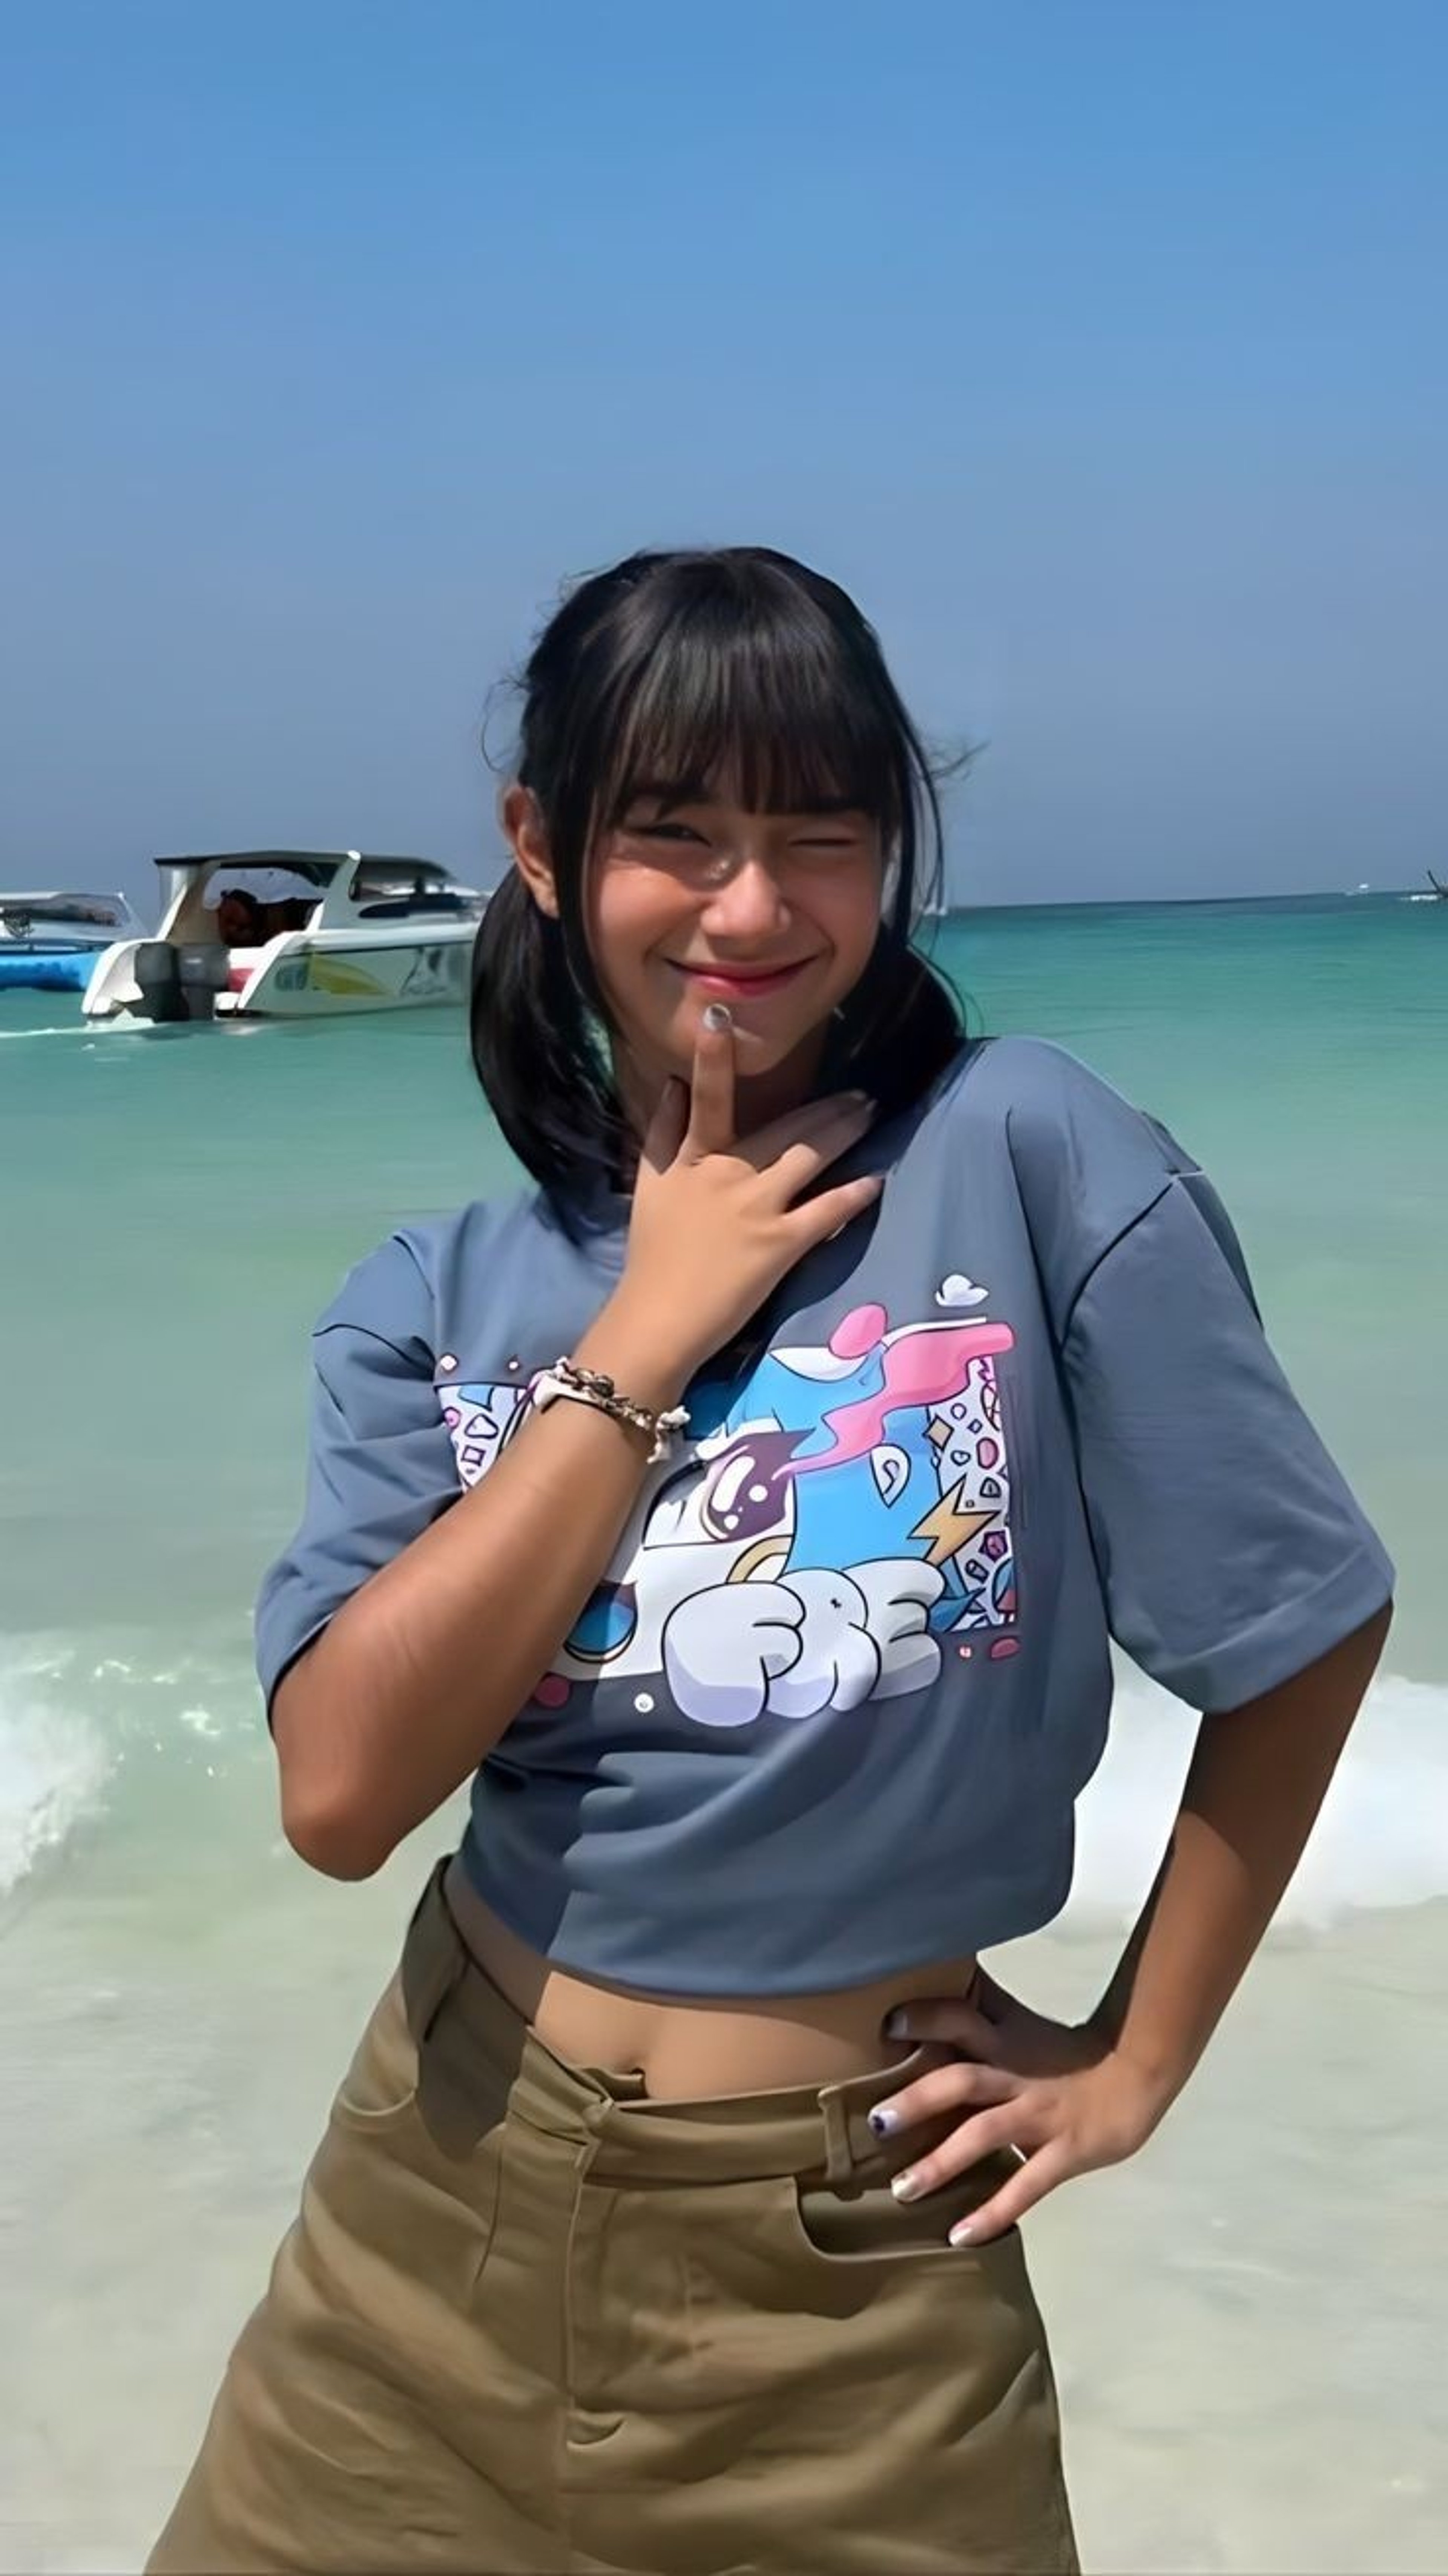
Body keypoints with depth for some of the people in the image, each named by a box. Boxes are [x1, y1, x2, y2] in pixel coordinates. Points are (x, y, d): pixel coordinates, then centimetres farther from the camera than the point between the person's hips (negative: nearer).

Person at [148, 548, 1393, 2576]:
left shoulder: (1027, 1159, -13)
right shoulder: (433, 1306, -3)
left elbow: (1307, 1621, -6)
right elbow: (342, 1791, -16)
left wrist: (1137, 2057, -1)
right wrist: (648, 1335, -17)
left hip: (852, 2243, -2)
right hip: (448, 2202, 3)